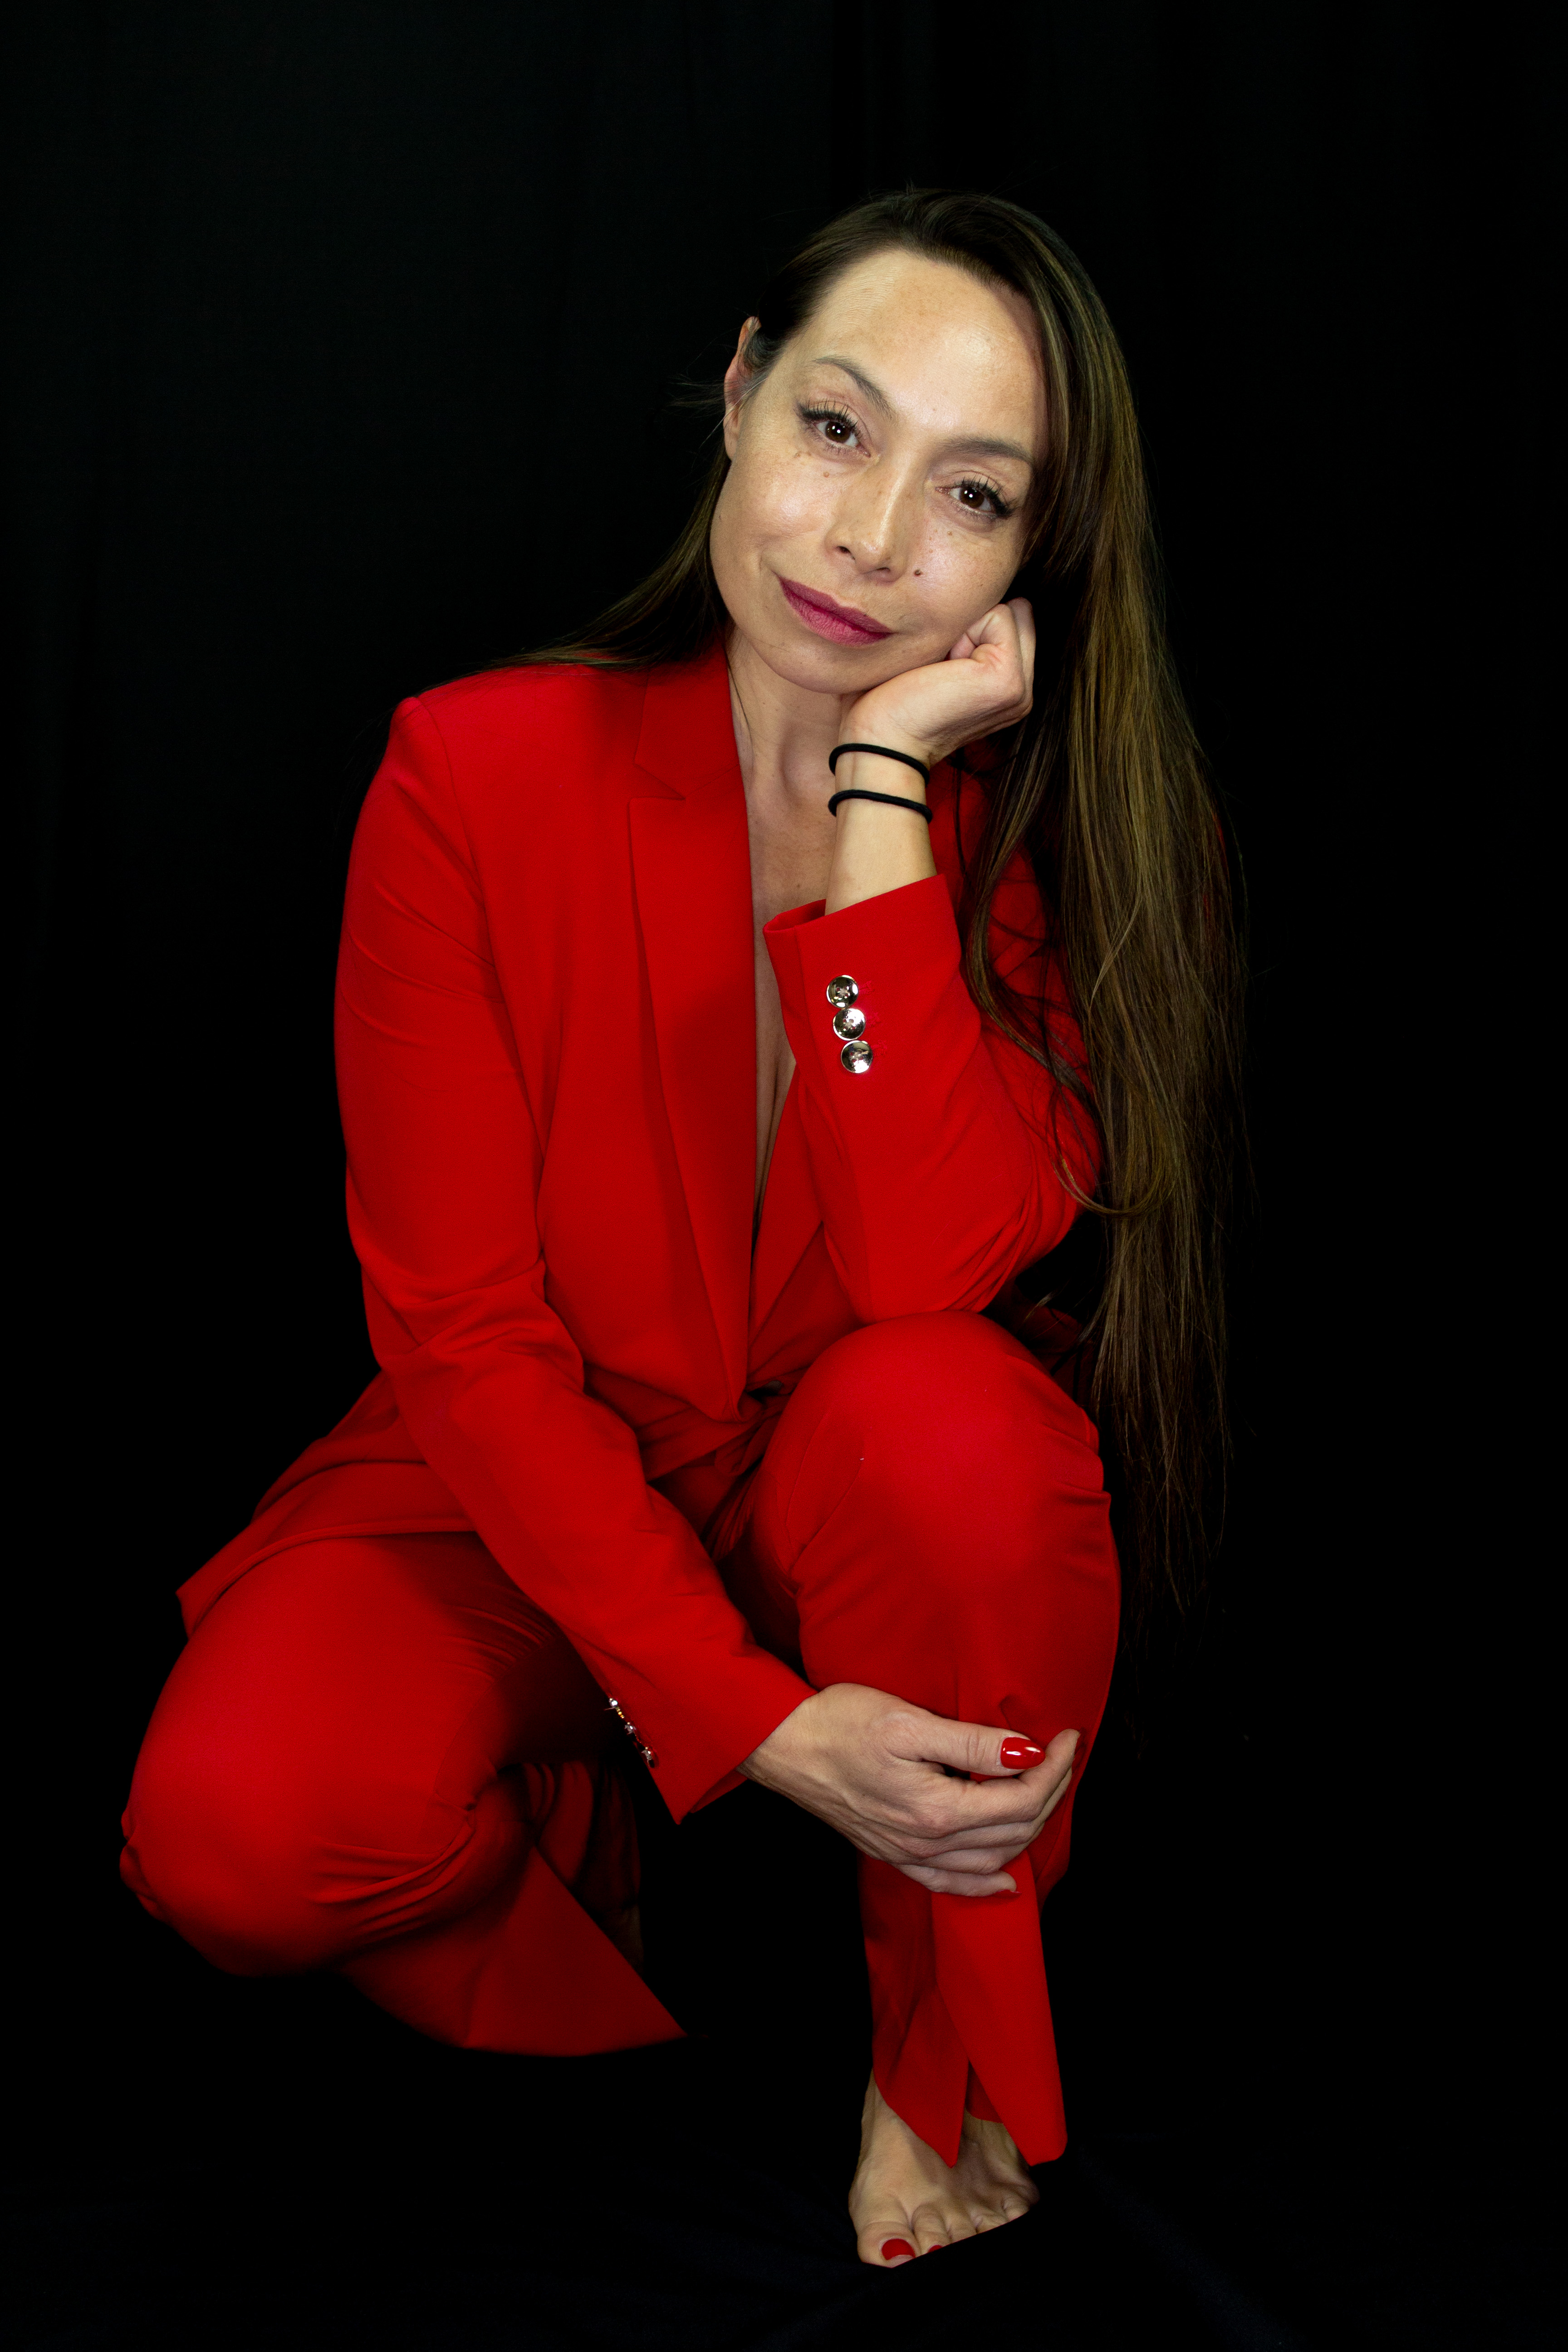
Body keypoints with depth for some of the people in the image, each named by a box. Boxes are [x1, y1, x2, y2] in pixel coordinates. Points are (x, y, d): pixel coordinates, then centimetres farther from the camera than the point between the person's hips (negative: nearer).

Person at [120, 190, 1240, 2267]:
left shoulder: (1065, 829, -11)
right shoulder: (478, 779, -13)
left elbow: (927, 1276, -28)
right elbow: (463, 1327, -15)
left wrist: (882, 790, -28)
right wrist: (742, 1720, -24)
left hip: (884, 1534, 1)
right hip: (536, 1501, 0)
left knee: (951, 1419, -35)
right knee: (237, 1832, -28)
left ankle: (951, 2080, -9)